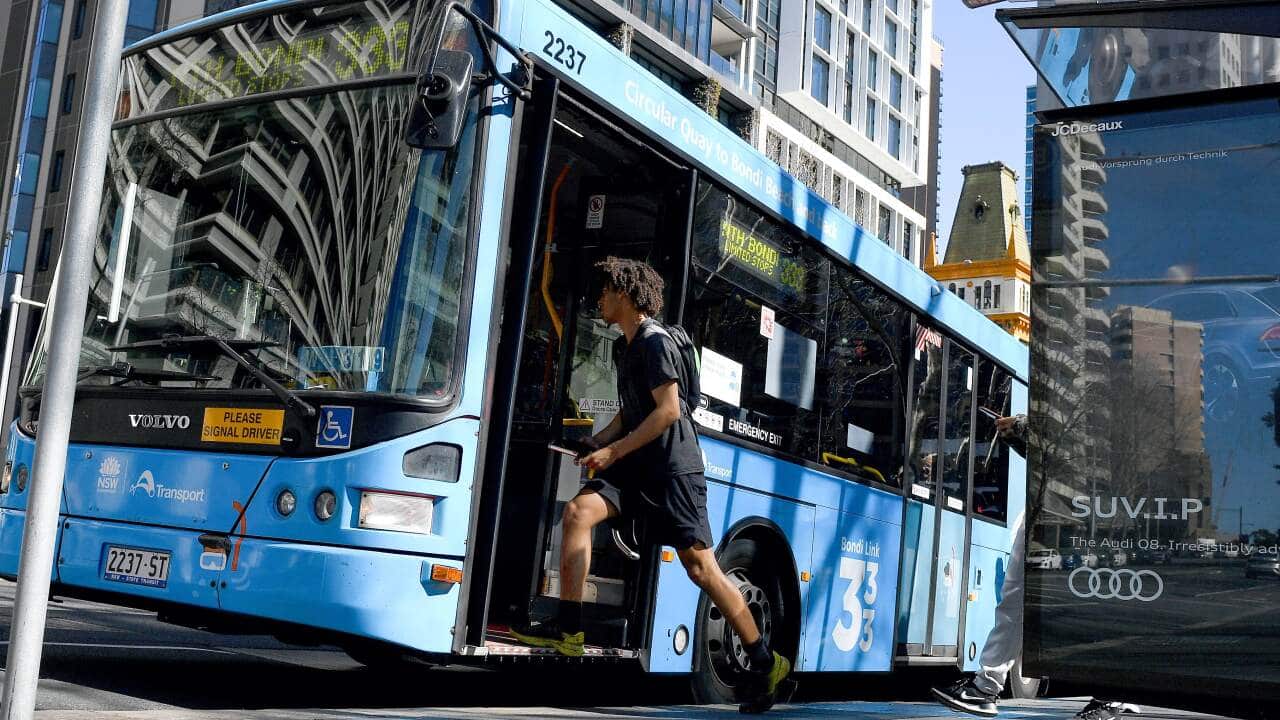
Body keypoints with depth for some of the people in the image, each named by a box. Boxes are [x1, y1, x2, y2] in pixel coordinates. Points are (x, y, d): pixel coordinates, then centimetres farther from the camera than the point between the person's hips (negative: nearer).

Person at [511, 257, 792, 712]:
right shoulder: (624, 347, 17)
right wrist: (595, 443, 11)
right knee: (579, 510, -12)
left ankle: (765, 663, 4)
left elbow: (668, 410, -19)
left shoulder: (655, 341, -12)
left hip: (673, 468, -9)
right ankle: (568, 631, -11)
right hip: (639, 466, 9)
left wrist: (613, 451, -17)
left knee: (700, 566, -7)